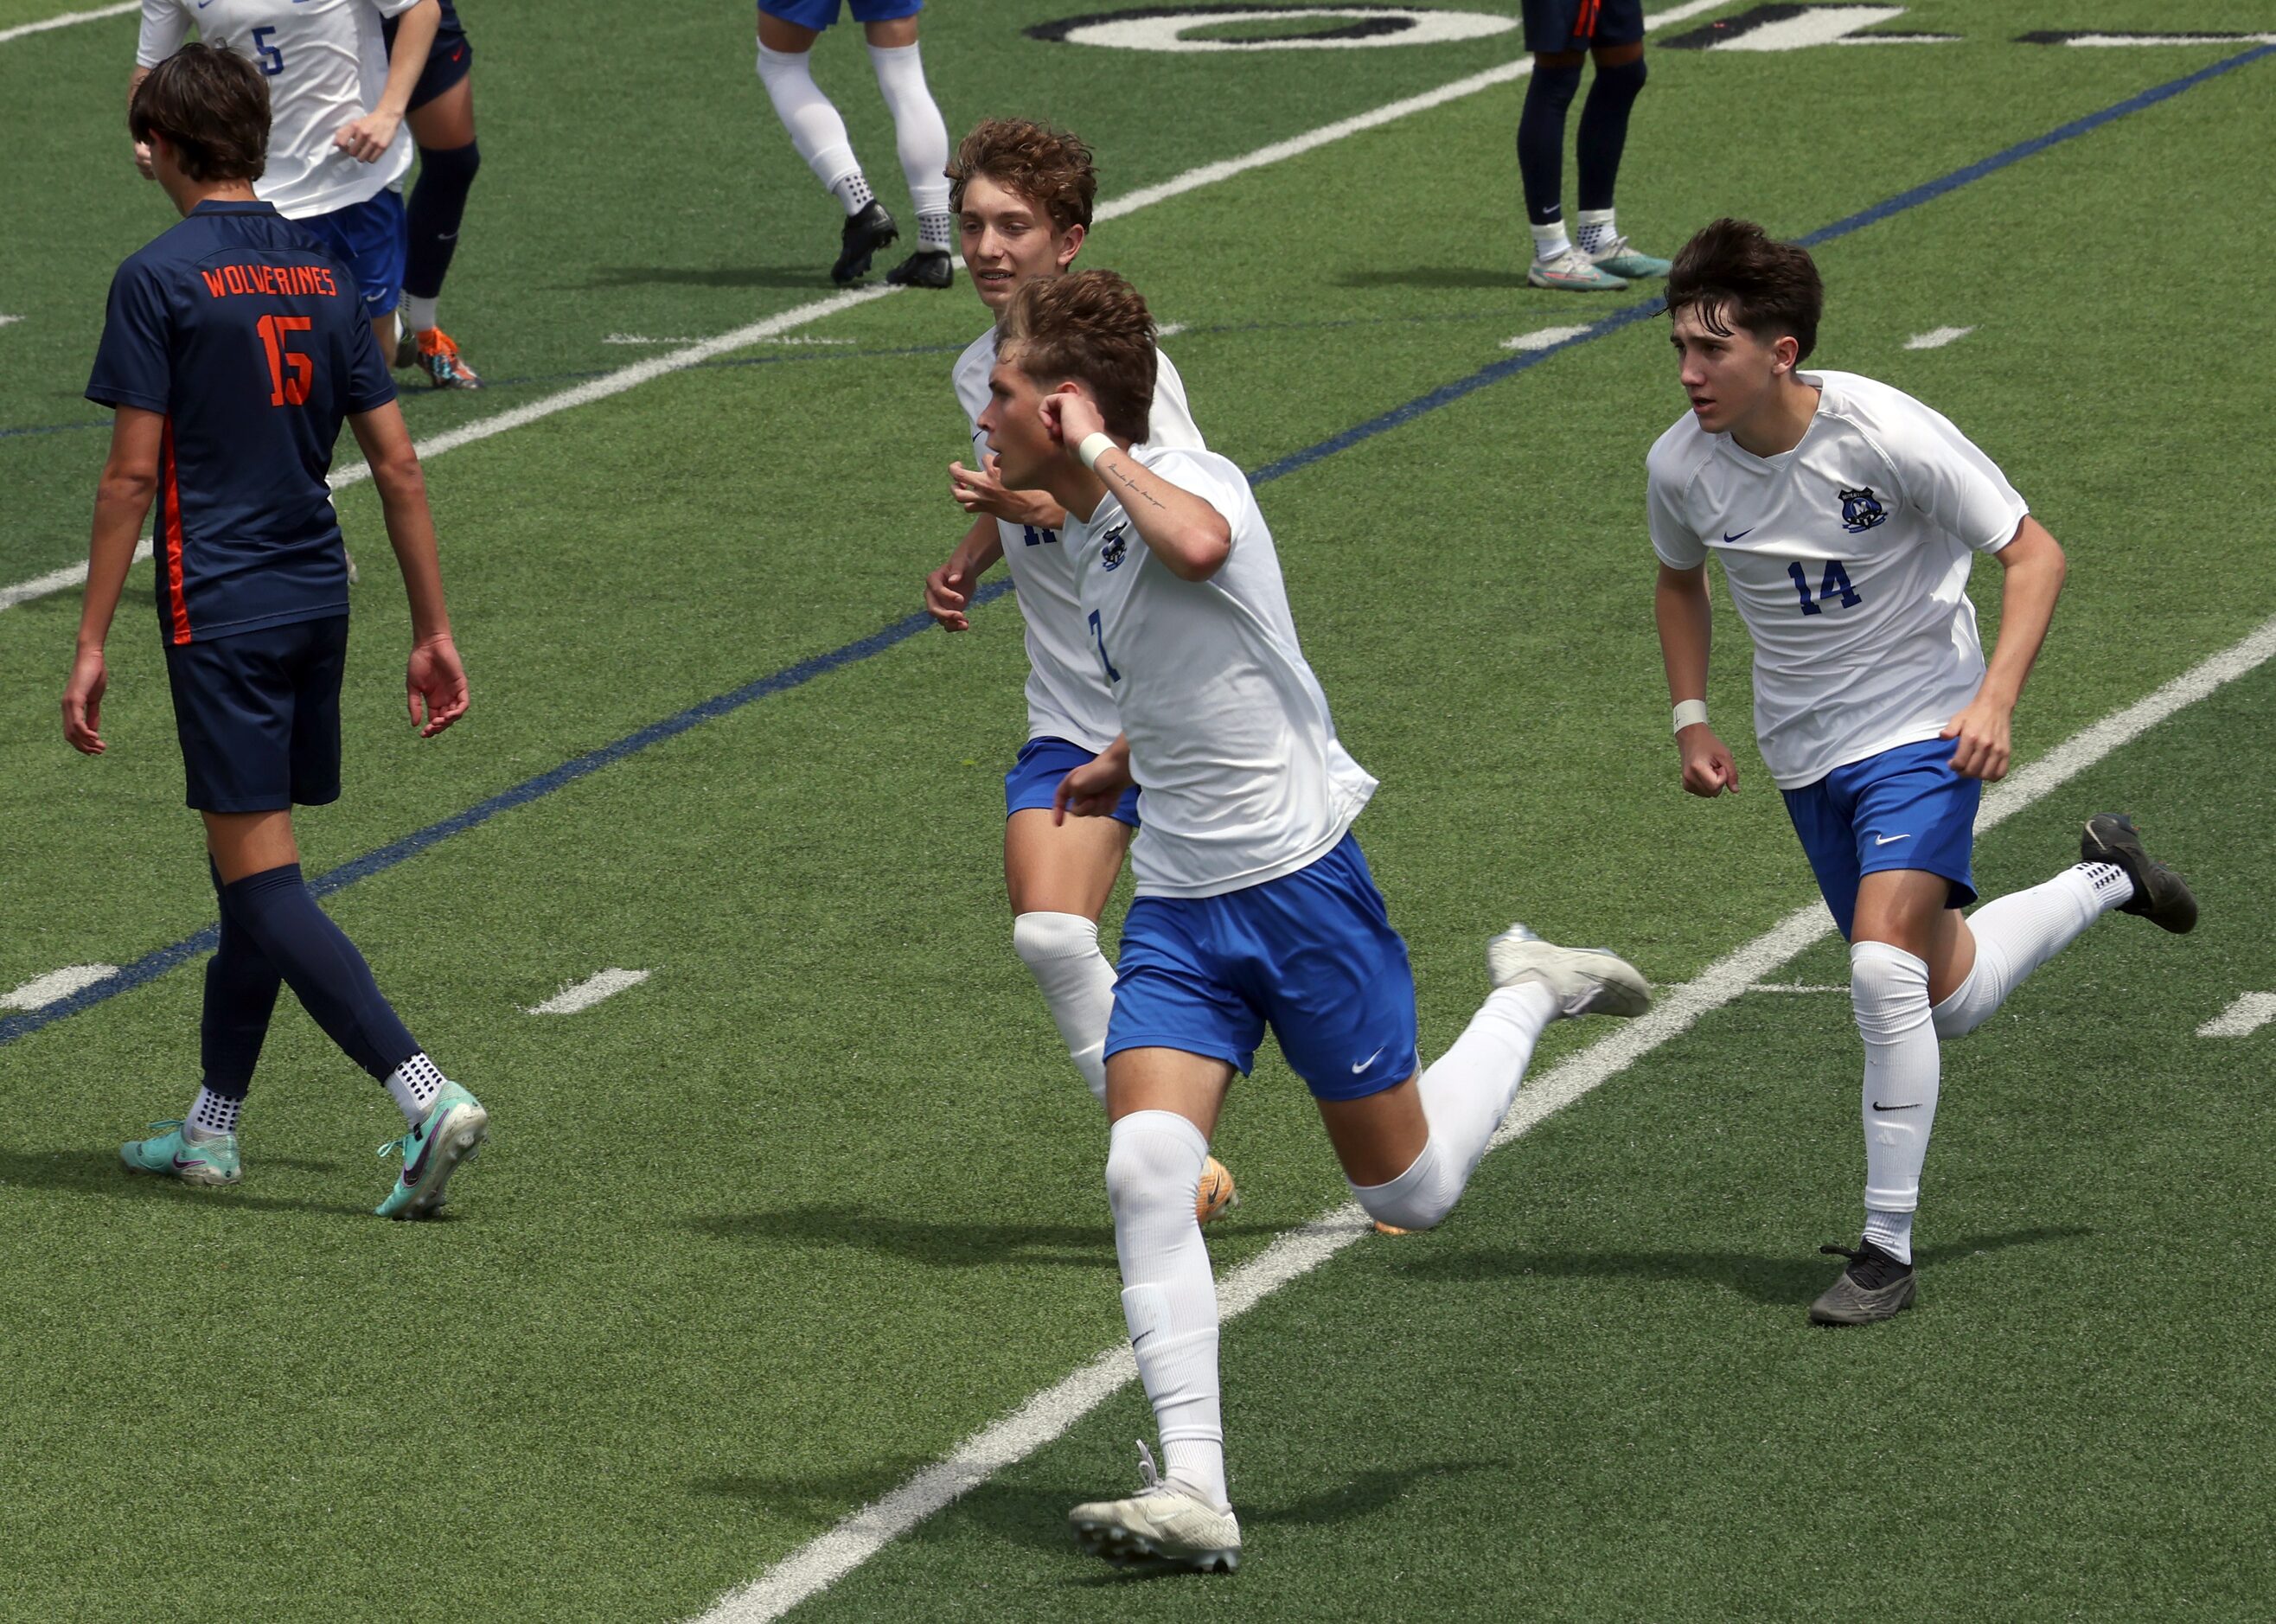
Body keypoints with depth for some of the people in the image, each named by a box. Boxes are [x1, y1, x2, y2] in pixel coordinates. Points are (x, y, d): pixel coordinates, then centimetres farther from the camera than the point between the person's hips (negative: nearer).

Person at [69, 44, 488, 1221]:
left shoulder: (158, 280, -9)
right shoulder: (323, 275, 9)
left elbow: (131, 476, -11)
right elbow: (397, 467, 8)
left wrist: (92, 646, -7)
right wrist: (434, 631, 13)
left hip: (219, 613, -7)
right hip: (317, 598, 7)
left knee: (262, 875, -8)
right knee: (253, 867, 17)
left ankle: (426, 1098, -21)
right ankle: (212, 1128, 26)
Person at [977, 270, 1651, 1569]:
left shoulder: (1190, 479, -17)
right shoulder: (1092, 530, 9)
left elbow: (1197, 546, -44)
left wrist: (1097, 448, -28)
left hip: (1298, 878, -7)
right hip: (1179, 911, 7)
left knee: (1411, 1193, 6)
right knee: (1147, 1168, -16)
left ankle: (1533, 994, 33)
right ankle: (1192, 1490, -17)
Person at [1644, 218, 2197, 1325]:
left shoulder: (1886, 436, -25)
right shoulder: (1681, 467, -10)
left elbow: (2033, 552, -16)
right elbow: (1681, 577, 14)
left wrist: (1995, 700, -28)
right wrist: (1691, 719, 3)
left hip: (1919, 728, -5)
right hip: (1804, 754, 5)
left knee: (1884, 960, -25)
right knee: (1946, 1002, 13)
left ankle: (1888, 1250, -14)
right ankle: (2105, 881, 43)